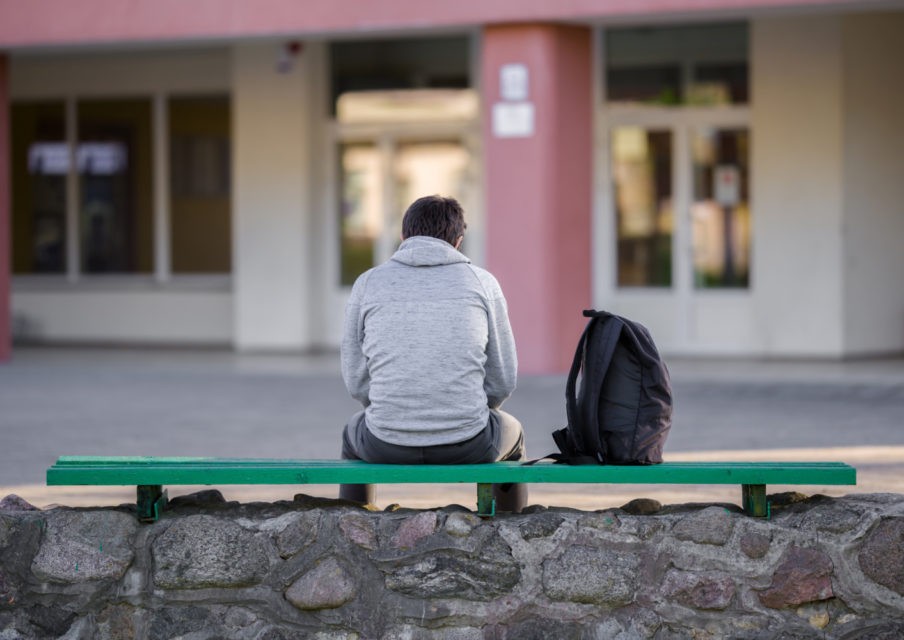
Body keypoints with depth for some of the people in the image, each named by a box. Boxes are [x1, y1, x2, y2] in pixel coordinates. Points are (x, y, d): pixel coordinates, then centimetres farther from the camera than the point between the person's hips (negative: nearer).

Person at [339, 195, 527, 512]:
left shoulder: (368, 283, 4)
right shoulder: (482, 282, 3)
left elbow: (357, 379, 7)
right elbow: (502, 380, 6)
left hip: (387, 446, 1)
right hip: (466, 448, -1)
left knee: (354, 435, 38)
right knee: (511, 432, 36)